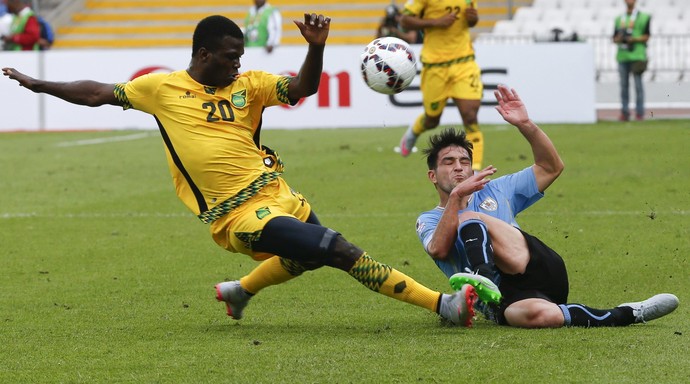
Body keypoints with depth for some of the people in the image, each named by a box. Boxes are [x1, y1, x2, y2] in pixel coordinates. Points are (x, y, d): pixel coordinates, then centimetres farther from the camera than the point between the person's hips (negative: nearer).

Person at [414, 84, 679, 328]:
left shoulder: (495, 191, 26)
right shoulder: (428, 221, 18)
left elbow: (551, 167, 19)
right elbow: (439, 250, -6)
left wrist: (525, 125, 5)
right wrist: (456, 196, -11)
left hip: (541, 269, 2)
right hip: (502, 303, -2)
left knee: (468, 219, -22)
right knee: (535, 314, -41)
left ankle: (483, 278, -51)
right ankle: (630, 315, -32)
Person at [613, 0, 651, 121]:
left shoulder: (643, 17, 4)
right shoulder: (619, 19, 16)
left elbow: (646, 37, 0)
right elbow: (615, 39, 16)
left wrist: (633, 39, -13)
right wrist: (620, 38, -6)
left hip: (637, 55, -4)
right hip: (622, 56, 4)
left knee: (638, 84, -5)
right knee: (624, 85, 1)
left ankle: (639, 113, -3)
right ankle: (624, 112, 3)